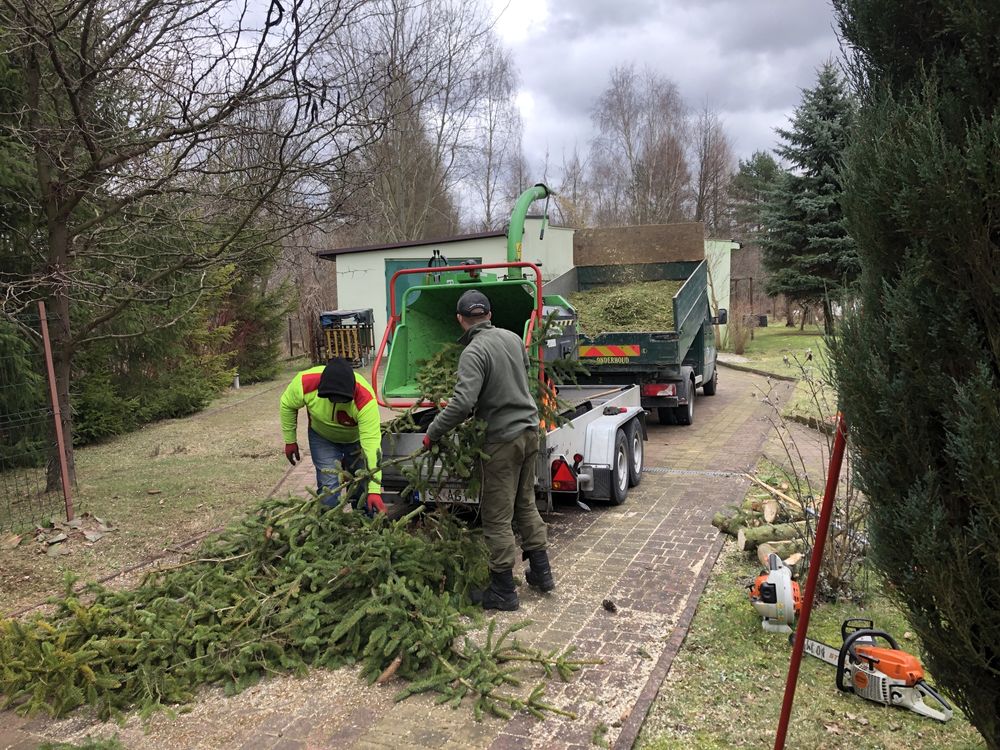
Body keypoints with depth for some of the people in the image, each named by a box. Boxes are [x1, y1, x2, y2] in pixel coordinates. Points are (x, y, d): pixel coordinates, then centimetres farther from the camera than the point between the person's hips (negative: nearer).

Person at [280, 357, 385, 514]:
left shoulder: (366, 400, -40)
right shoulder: (305, 383, -34)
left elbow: (371, 443, -43)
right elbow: (287, 405, -11)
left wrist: (374, 490, -46)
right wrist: (290, 440, -3)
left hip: (357, 437, -1)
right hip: (322, 437, 1)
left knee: (362, 487, 3)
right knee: (328, 487, -9)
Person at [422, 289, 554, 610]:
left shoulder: (474, 352, -18)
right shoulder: (512, 338, 5)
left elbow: (463, 403, -28)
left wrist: (432, 433, -15)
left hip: (503, 439, -8)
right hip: (529, 430, 8)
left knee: (497, 517, 2)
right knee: (526, 503, 21)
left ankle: (503, 590, 11)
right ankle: (541, 571, 30)